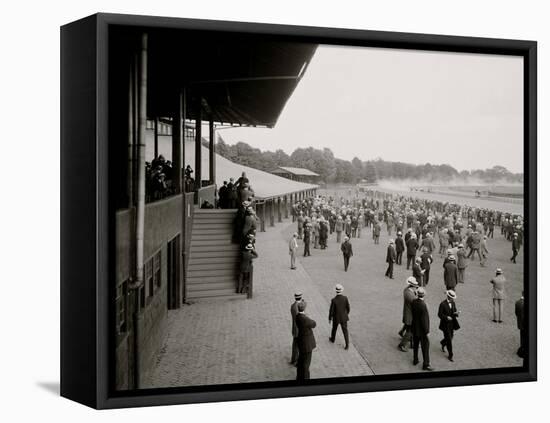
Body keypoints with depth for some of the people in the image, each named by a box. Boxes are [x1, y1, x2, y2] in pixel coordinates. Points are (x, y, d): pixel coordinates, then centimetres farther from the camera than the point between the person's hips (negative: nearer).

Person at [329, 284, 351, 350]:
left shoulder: (333, 300, -27)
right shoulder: (345, 298, -19)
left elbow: (331, 310, -17)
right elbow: (348, 307, -4)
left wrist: (329, 318, -1)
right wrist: (347, 313, 17)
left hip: (336, 317, -1)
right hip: (344, 317, 2)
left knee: (334, 328, 25)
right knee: (345, 331, 13)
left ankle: (332, 339, 48)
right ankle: (347, 345, 11)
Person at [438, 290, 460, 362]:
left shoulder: (453, 303, 2)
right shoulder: (443, 304, -17)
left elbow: (454, 312, 9)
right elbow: (439, 314, -13)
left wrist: (456, 313, -15)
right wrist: (446, 317, -28)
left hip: (452, 323, 6)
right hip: (446, 324, -6)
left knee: (450, 337, 18)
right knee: (449, 339, -3)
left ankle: (443, 343, 51)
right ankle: (450, 355, 8)